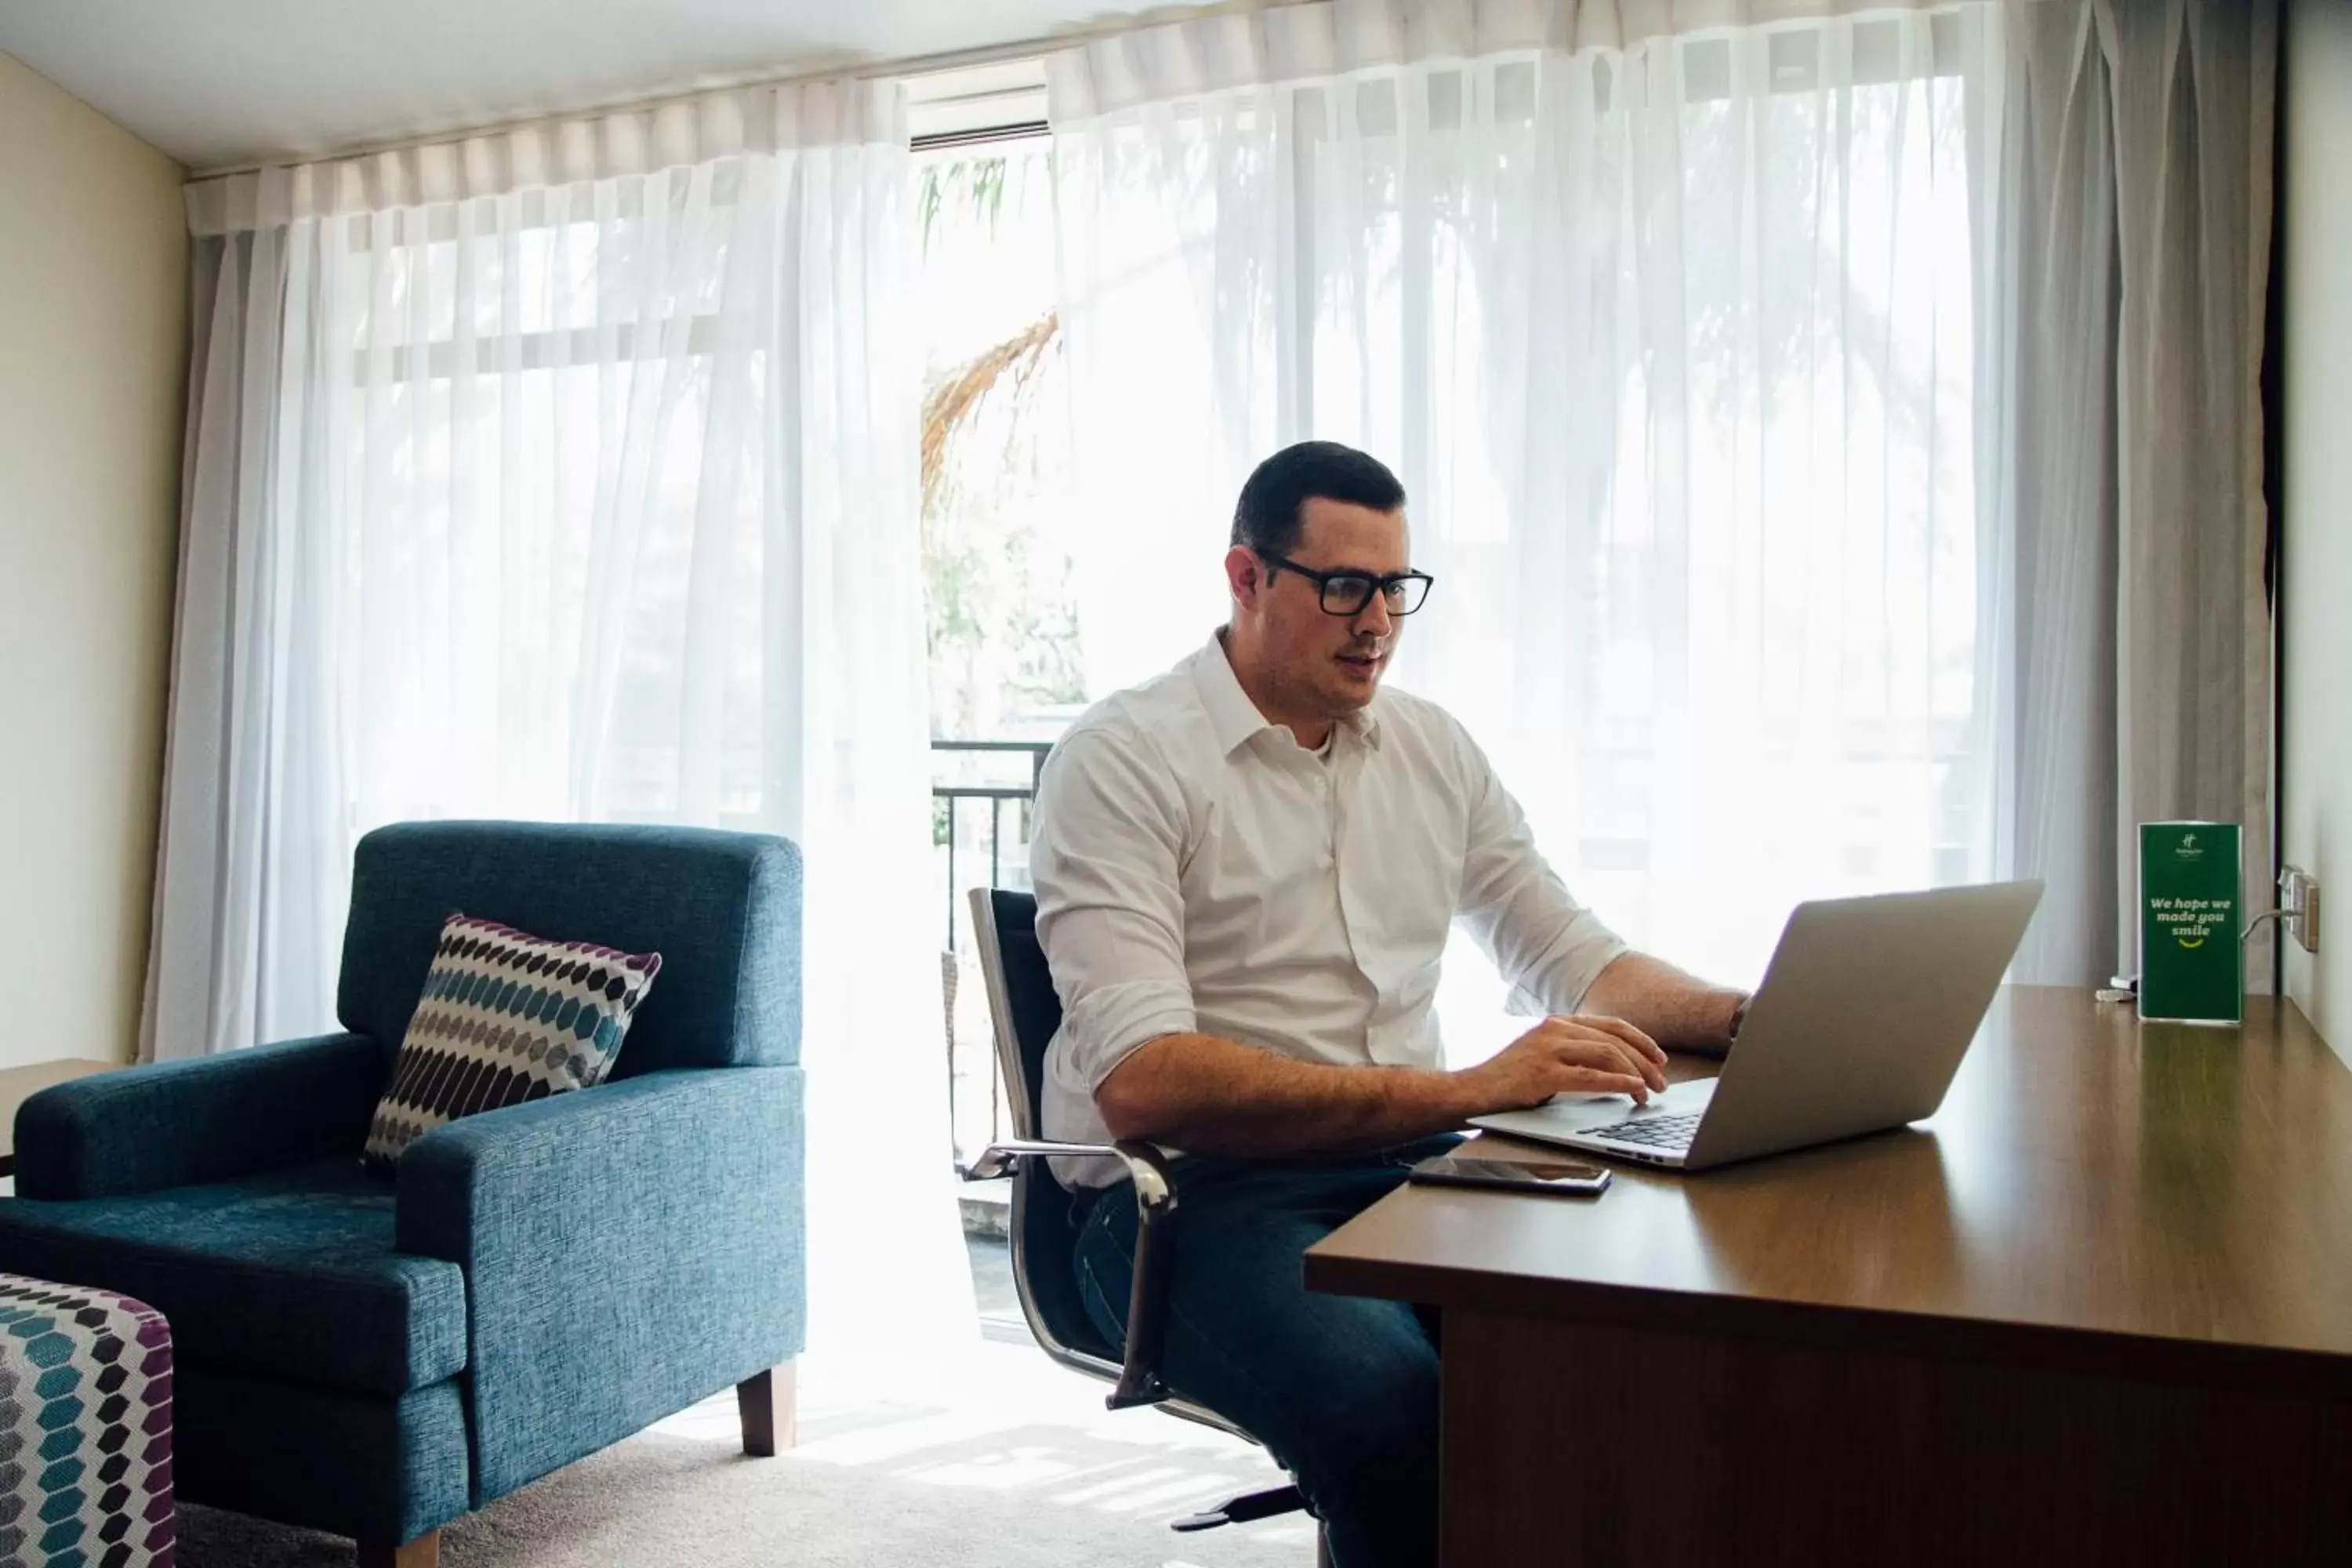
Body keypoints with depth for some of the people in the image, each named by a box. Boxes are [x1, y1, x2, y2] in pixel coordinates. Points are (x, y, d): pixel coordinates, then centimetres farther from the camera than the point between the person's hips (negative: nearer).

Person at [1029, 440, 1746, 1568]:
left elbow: (1571, 957, 19)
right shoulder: (1125, 758, -8)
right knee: (1397, 1415, -33)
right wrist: (1466, 1091, -27)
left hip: (1411, 1164, 6)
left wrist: (1754, 1024, -1)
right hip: (1199, 1193, -5)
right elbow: (1140, 1084, -20)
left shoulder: (1434, 747, 13)